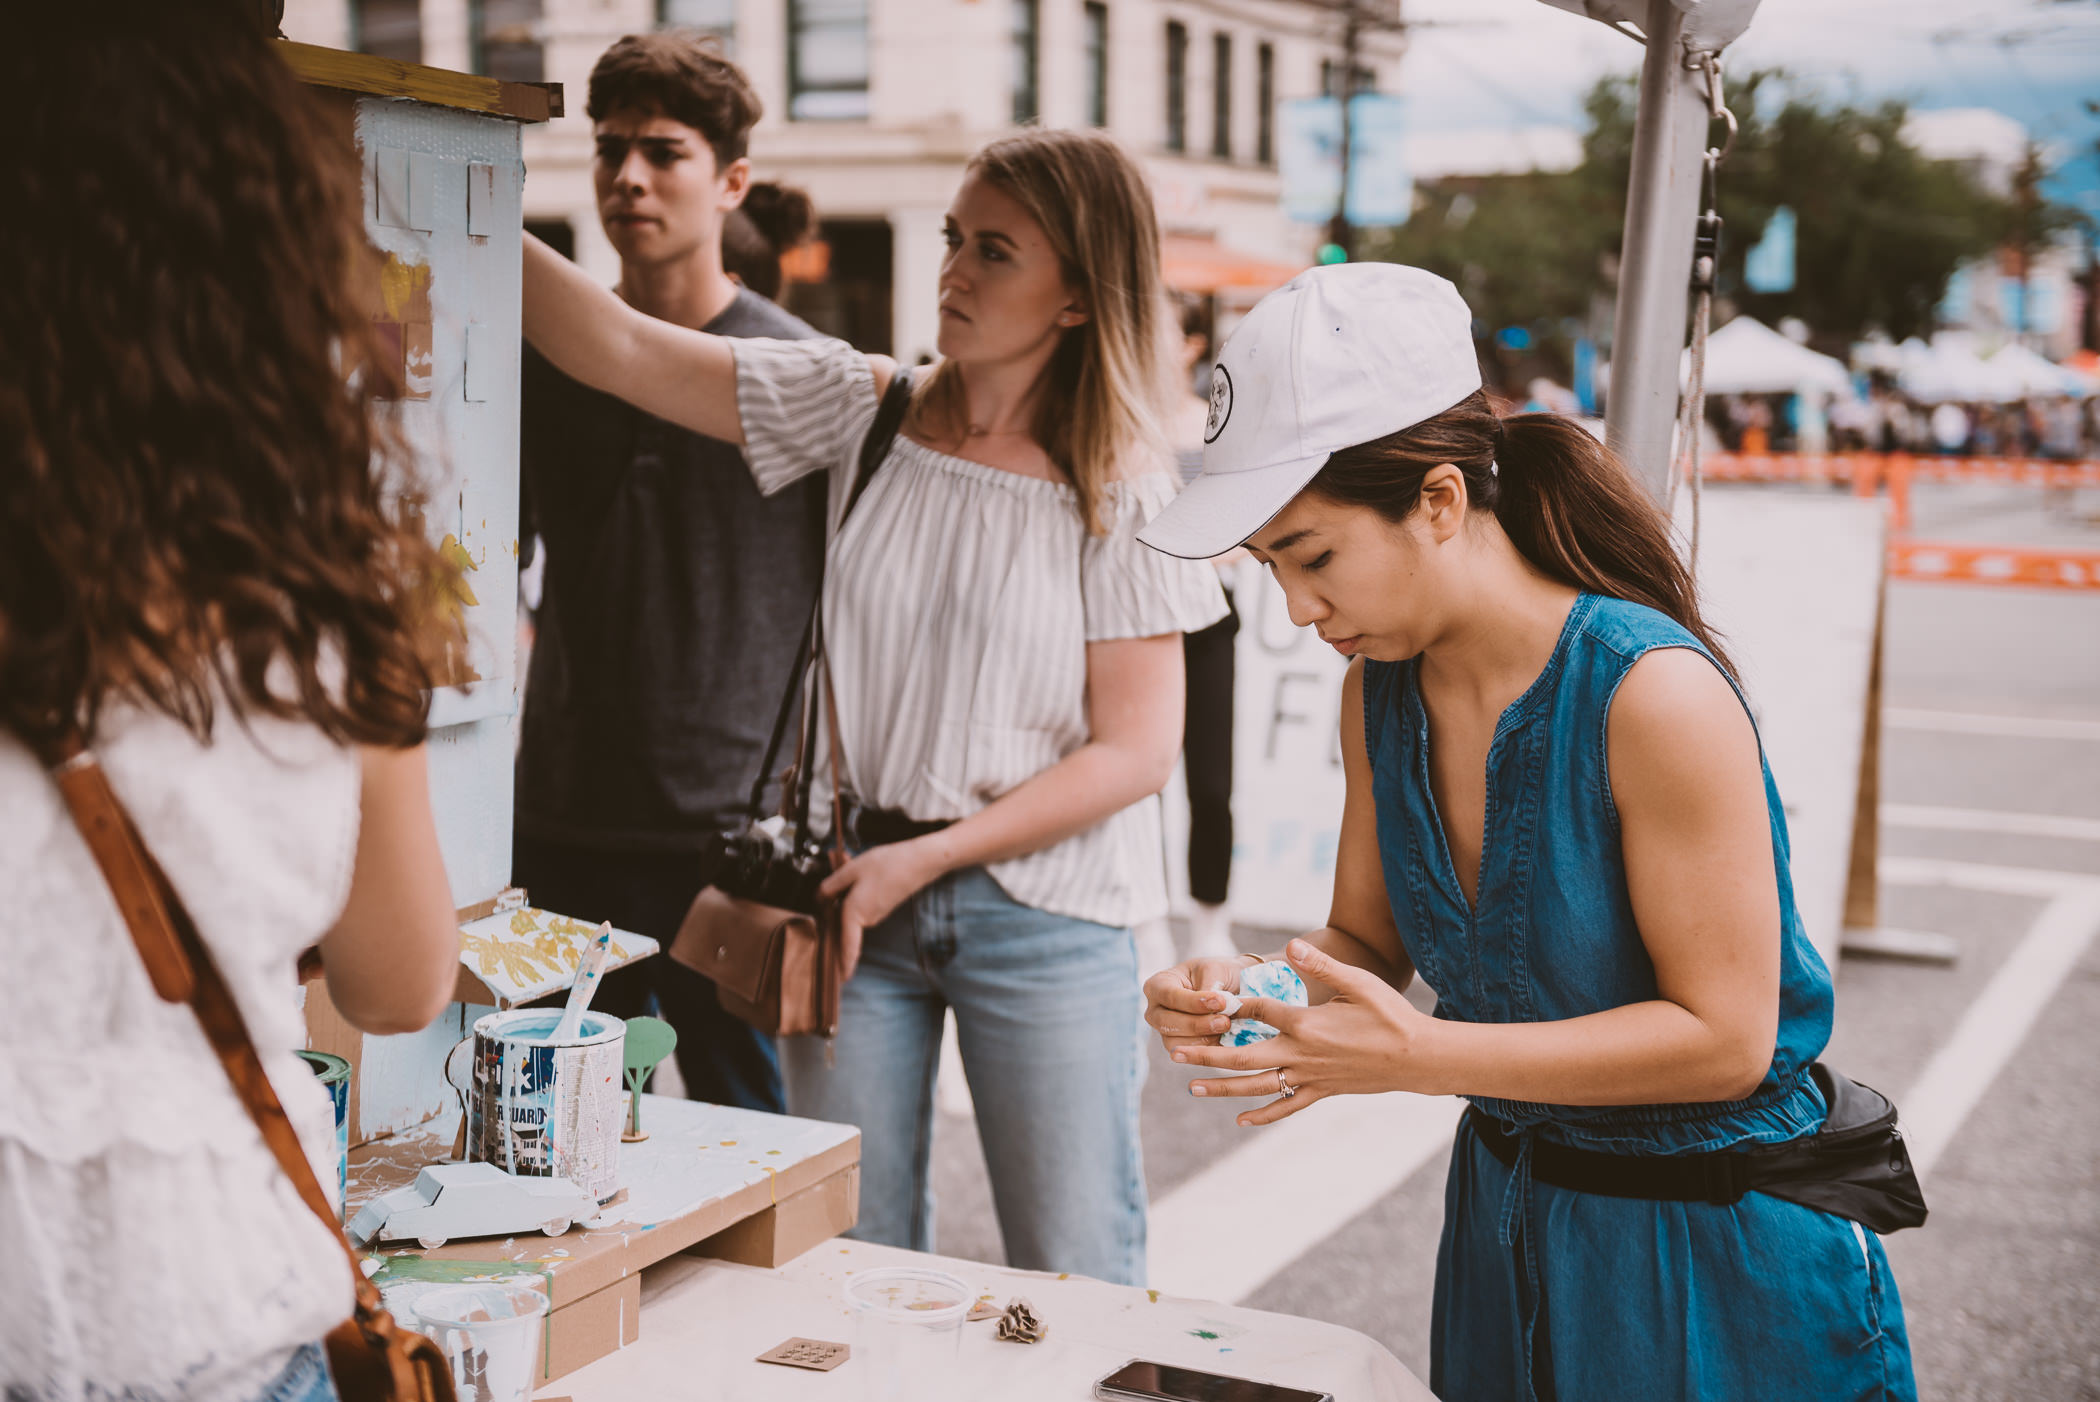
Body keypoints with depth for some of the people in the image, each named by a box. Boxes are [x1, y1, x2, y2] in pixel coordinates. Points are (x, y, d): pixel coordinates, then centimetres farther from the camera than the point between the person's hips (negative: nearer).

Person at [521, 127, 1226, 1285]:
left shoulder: (1125, 493, -7)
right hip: (864, 886, 3)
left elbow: (1136, 751, -9)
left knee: (1075, 1290, 5)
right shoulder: (865, 410, 1)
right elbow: (622, 352, -2)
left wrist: (926, 857, -13)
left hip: (1042, 910, -3)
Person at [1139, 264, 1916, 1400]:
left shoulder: (1655, 693, -27)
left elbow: (1724, 1033, -25)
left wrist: (1418, 1056, -31)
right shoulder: (1381, 691, -5)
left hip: (1720, 1250, -6)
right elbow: (1369, 939, 6)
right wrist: (1253, 989, -17)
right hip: (1504, 1210, 6)